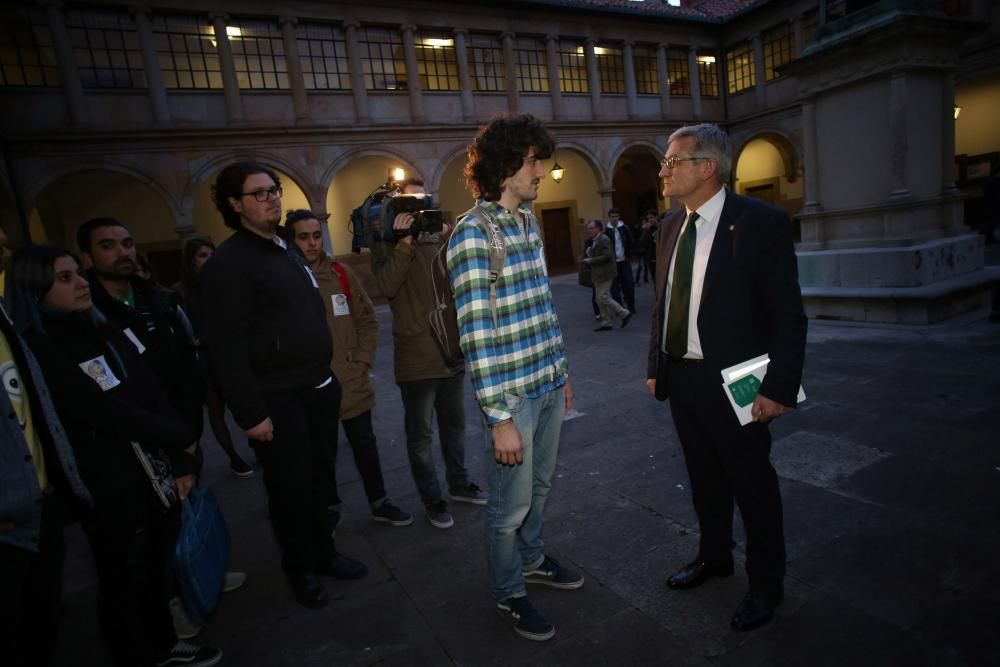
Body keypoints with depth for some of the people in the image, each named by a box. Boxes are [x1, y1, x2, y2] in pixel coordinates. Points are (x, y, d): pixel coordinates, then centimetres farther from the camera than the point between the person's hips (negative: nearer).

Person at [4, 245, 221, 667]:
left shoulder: (103, 331, 7)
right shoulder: (39, 352, -15)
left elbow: (153, 395, 4)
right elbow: (110, 413, -20)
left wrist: (180, 459, 0)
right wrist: (183, 438, -9)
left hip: (153, 473, 7)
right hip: (110, 488, -6)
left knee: (154, 569, 20)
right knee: (123, 582, 11)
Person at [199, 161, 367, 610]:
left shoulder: (288, 254, 15)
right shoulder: (227, 263, -12)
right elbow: (227, 347, -16)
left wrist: (327, 377, 14)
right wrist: (250, 413, -18)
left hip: (318, 388, 7)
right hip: (276, 399, -7)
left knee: (319, 477, 15)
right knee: (291, 487, 6)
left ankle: (323, 553, 34)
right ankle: (299, 569, 27)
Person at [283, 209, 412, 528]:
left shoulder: (342, 273, 2)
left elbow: (367, 319, 6)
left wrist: (362, 361, -1)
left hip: (353, 381, 3)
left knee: (365, 444, 14)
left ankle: (379, 503, 30)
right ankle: (330, 505, 34)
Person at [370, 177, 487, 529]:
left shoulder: (439, 237, 10)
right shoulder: (387, 243, -2)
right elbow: (387, 286, -18)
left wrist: (452, 238, -11)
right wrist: (404, 243, -22)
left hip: (451, 348, 5)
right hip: (416, 354, -5)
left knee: (454, 424, 19)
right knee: (420, 433, 6)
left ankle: (458, 483, 37)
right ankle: (433, 499, 22)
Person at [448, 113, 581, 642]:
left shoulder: (529, 223, 9)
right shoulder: (473, 233, -16)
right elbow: (475, 335, -20)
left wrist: (562, 371, 17)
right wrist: (499, 417, -19)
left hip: (549, 385, 8)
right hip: (512, 394, -7)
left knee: (539, 487, 23)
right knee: (511, 504, 10)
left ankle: (533, 559, 48)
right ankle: (508, 594, 33)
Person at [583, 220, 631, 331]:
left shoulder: (604, 240, -14)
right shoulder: (594, 240, 14)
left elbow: (607, 256, -22)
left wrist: (591, 260, -19)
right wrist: (589, 254, 4)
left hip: (605, 273, -10)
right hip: (598, 274, 10)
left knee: (603, 297, -10)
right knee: (599, 299, 10)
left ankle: (624, 313, 1)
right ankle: (605, 323, 16)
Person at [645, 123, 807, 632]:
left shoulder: (761, 222, -13)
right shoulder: (671, 226, 7)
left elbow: (787, 315, -14)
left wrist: (779, 388, -17)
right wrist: (655, 367, 10)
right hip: (680, 377, 6)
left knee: (752, 484, 11)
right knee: (704, 477, 21)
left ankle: (766, 584, 33)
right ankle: (714, 557, 44)